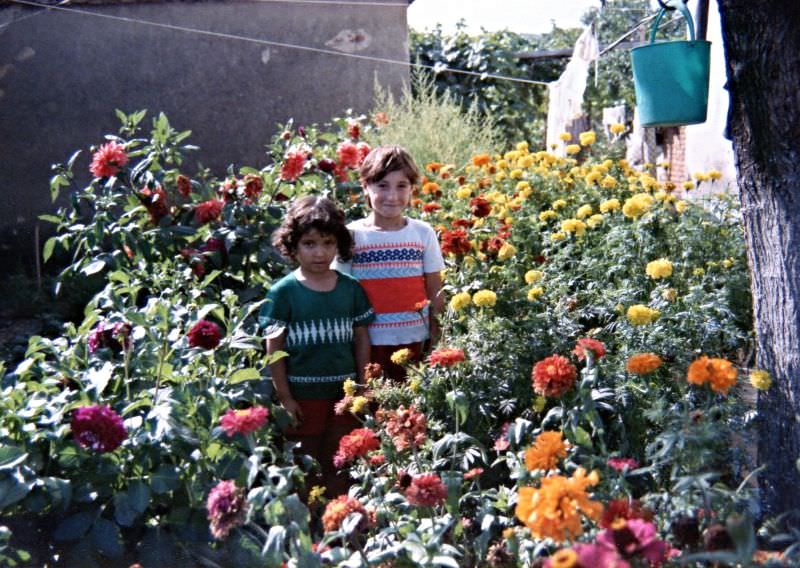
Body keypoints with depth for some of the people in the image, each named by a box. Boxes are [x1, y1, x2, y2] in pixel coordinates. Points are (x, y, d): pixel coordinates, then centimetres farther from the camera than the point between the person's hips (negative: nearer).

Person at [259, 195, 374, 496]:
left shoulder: (351, 289, 1)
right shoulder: (282, 292, -8)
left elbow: (361, 340, 6)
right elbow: (274, 349, -6)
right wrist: (284, 397, -7)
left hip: (344, 392, 2)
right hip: (303, 394, -2)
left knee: (337, 467, 14)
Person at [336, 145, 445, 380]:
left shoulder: (423, 233, 3)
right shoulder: (352, 235, -3)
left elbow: (434, 290, 5)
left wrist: (436, 337, 2)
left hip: (412, 337, 2)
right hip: (368, 339, -2)